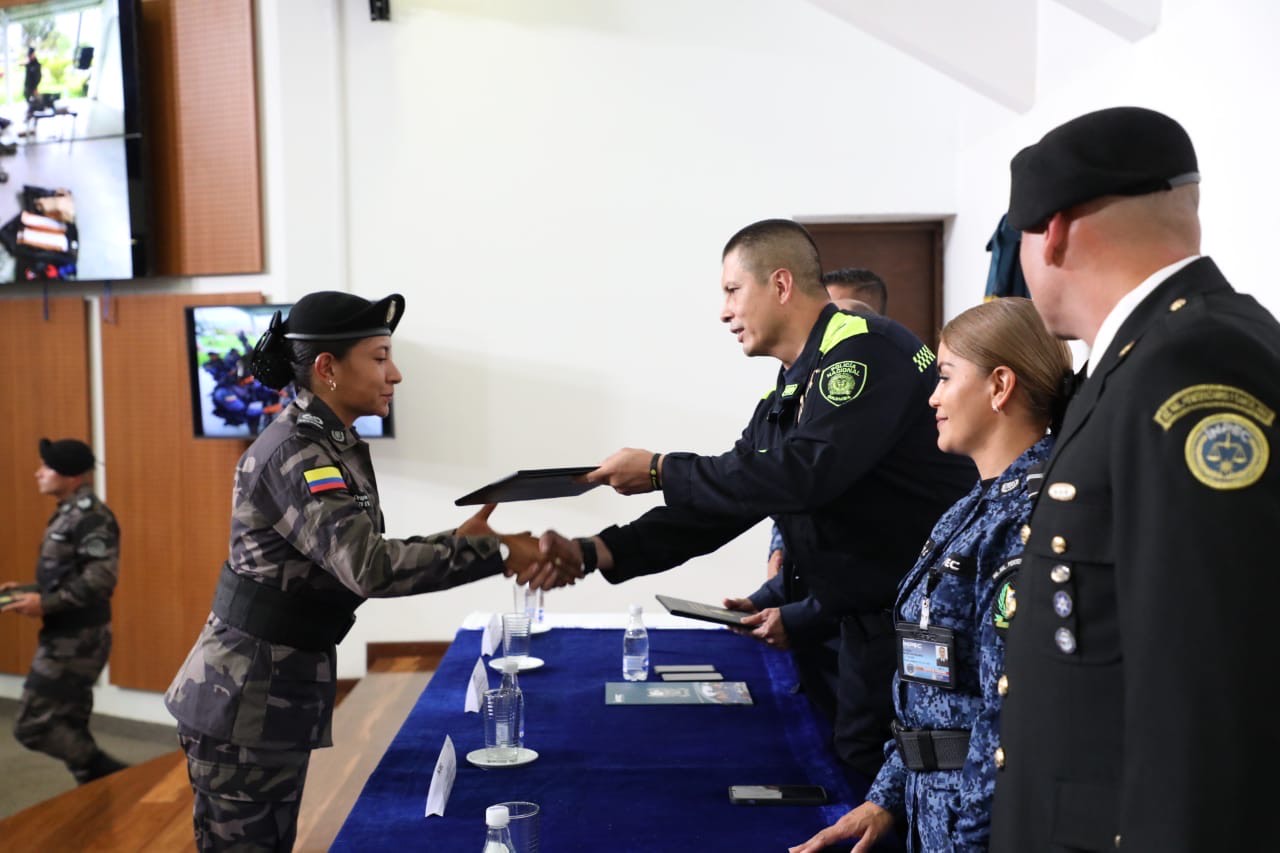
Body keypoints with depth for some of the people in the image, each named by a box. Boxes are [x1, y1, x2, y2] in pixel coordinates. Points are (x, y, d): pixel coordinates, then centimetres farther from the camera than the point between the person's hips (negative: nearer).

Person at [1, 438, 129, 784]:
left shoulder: (90, 515, -16)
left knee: (33, 725, -8)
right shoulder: (68, 514, 14)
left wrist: (45, 603, -24)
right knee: (67, 727, 14)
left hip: (77, 638, -10)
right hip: (66, 636, 10)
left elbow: (101, 579, -25)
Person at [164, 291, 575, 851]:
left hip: (280, 695, 9)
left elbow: (355, 557, 6)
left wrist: (456, 540, -5)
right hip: (244, 705, -9)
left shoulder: (330, 446, 7)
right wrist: (494, 553, -30)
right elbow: (369, 567, -34)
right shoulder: (295, 453, -23)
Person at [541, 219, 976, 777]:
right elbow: (719, 506, 10)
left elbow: (805, 472, -30)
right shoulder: (784, 401, 11)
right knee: (855, 770, 16)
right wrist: (592, 553, -1)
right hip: (870, 623, 9)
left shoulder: (866, 350, -17)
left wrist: (661, 471, -20)